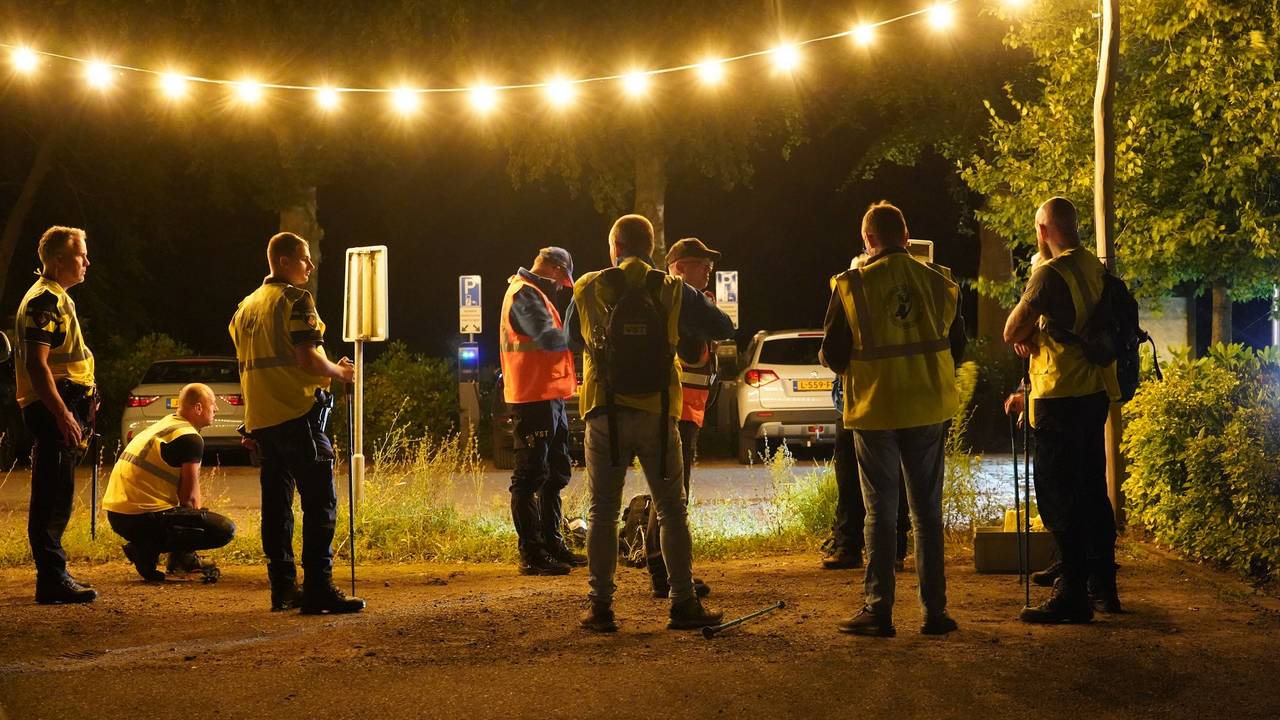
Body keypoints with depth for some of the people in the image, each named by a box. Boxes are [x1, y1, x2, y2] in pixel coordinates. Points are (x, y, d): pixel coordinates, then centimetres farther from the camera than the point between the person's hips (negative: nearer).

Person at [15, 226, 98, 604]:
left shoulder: (57, 298, 20)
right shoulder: (44, 300, -13)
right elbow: (36, 363, -21)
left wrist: (80, 410, 22)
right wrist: (62, 414, -25)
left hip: (62, 410, 10)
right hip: (54, 410, -10)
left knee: (55, 498, 13)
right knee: (53, 498, -9)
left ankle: (53, 574, 19)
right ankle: (52, 580, -7)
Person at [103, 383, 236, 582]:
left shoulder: (162, 426, 21)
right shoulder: (190, 438, -8)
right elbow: (190, 498, -6)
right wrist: (196, 520, 12)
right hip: (142, 518, -10)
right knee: (225, 530, -14)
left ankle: (182, 557, 18)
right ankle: (148, 550, -14)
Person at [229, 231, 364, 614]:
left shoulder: (245, 307, 18)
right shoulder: (295, 300, -8)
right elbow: (308, 359, -17)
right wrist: (339, 372, 1)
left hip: (261, 420, 9)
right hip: (298, 414, -8)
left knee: (276, 502, 11)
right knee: (320, 501, -8)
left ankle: (282, 588, 12)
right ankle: (318, 589, -14)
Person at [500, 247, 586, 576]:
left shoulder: (534, 294, 21)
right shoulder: (524, 294, -12)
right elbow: (547, 338, -25)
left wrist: (569, 376, 13)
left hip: (549, 396, 11)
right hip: (534, 397, -11)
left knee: (556, 472, 17)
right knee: (531, 475, -8)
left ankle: (552, 545, 25)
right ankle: (531, 554, -6)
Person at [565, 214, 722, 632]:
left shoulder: (588, 289, 1)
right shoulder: (672, 291, 0)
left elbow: (571, 339, 15)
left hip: (605, 415, 0)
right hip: (657, 414, 0)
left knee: (603, 511, 6)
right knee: (672, 511, 7)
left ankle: (601, 606, 5)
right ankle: (683, 604, 6)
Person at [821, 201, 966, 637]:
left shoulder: (854, 285, -9)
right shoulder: (939, 283, 0)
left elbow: (833, 356, -6)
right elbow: (956, 347, 8)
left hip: (875, 409, -2)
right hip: (928, 410, 2)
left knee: (880, 512, 5)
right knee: (927, 510, 10)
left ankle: (878, 610, 3)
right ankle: (934, 610, 10)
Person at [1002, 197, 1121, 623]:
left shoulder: (1052, 273, -15)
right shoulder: (1096, 269, 11)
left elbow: (1012, 332, -14)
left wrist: (1023, 337, 11)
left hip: (1062, 397, -9)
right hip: (1096, 392, 9)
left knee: (1059, 498, -3)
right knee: (1092, 492, 16)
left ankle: (1072, 595, -3)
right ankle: (1102, 588, 23)